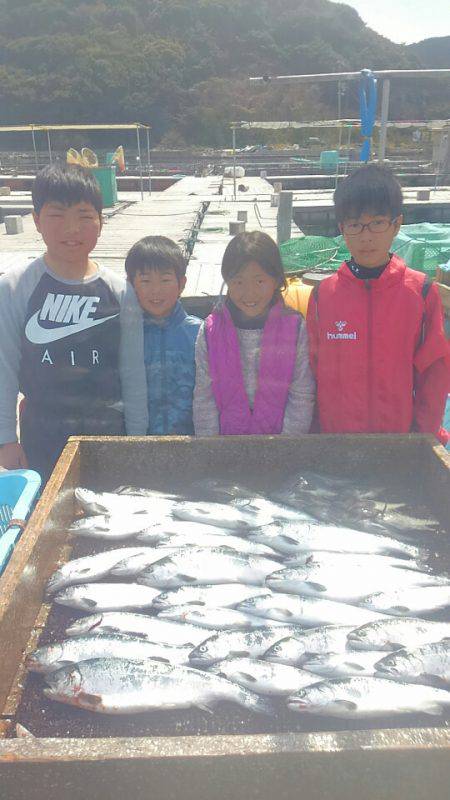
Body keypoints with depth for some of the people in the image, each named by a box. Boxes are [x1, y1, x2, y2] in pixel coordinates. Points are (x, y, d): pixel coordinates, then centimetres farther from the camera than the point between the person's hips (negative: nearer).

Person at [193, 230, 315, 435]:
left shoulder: (295, 327, -6)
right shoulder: (210, 330, -4)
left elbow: (301, 398, -5)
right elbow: (203, 397, -2)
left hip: (278, 435, 0)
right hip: (226, 439, 1)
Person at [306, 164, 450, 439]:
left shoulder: (423, 292, -7)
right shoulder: (324, 293, -4)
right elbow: (313, 367, 2)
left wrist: (423, 436, -4)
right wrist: (316, 429, 2)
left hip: (399, 431, 0)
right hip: (333, 433, 1)